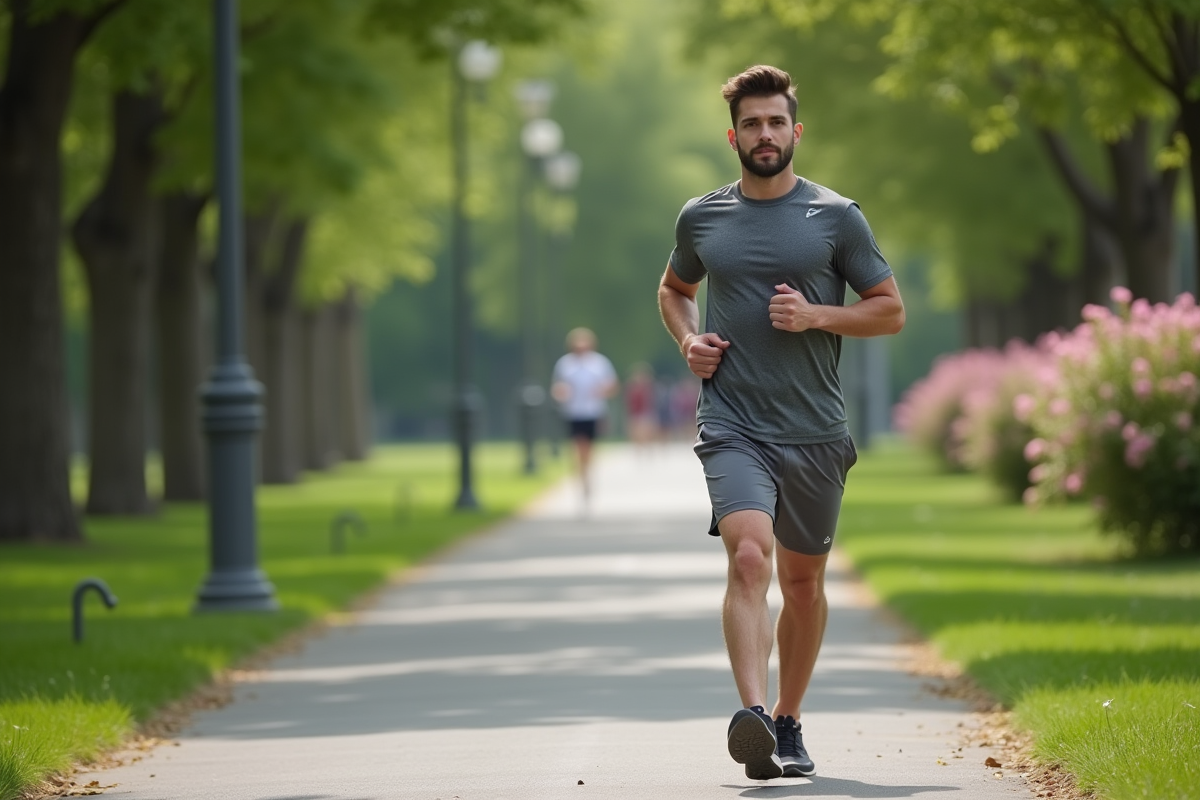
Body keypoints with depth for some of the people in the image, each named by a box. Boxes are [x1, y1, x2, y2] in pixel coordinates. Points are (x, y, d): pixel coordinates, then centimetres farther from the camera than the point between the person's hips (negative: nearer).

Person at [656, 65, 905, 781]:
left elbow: (891, 310, 6)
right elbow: (674, 289, 27)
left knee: (803, 581, 10)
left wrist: (816, 316, -10)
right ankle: (751, 715, -33)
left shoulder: (836, 216, 3)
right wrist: (689, 339, 6)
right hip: (733, 424, -1)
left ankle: (788, 723, 26)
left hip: (816, 431, 1)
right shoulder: (701, 218, 8)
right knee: (749, 557, -22)